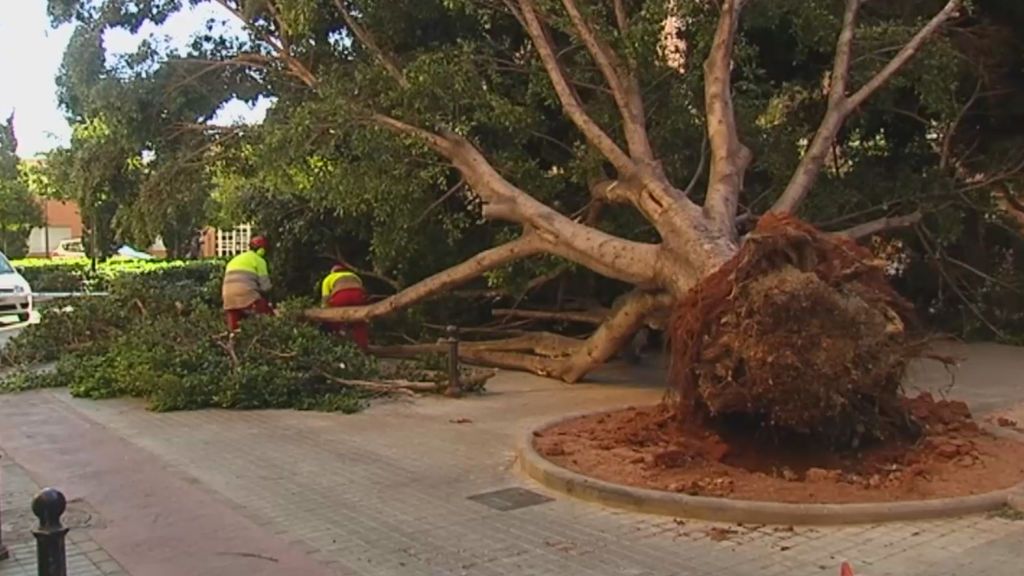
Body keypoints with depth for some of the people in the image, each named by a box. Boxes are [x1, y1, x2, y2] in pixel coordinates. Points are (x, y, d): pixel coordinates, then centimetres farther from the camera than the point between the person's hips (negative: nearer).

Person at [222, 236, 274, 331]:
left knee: (234, 329, 10)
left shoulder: (234, 260, 31)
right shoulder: (259, 260, 10)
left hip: (229, 296, 7)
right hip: (246, 293, -6)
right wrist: (267, 301, 19)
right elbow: (264, 285, 4)